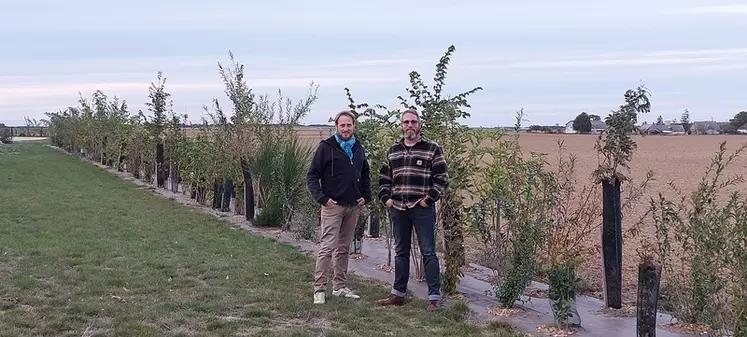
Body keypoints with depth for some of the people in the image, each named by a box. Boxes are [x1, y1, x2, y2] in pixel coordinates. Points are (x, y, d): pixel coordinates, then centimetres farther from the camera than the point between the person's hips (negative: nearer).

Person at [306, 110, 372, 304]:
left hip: (353, 207, 6)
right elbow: (312, 176, -7)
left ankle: (340, 287, 21)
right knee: (327, 248, -8)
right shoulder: (326, 147, -6)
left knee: (344, 249, 12)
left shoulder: (358, 149, 11)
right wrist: (322, 198, -15)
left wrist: (366, 196, 9)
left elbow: (365, 175, 22)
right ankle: (319, 289, -4)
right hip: (333, 206, -6)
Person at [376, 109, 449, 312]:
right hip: (398, 209, 5)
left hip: (423, 209, -5)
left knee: (428, 252, -4)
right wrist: (386, 198, 6)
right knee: (401, 252, 14)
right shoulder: (393, 151, 12)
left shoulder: (432, 149, -2)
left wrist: (429, 199, -11)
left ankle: (434, 297, 0)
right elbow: (384, 177, 18)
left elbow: (442, 178, -5)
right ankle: (398, 294, 22)